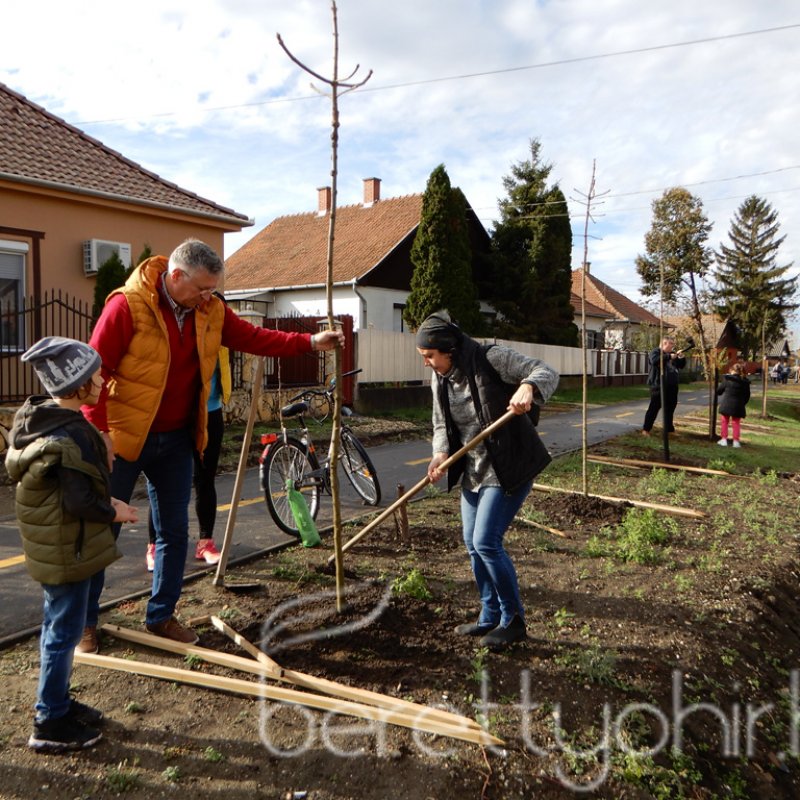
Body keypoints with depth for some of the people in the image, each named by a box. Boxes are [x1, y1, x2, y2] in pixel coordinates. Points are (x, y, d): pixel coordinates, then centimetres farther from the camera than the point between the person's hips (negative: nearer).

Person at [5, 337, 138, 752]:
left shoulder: (36, 418, 4)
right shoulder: (73, 433, -26)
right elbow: (79, 502, -27)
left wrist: (105, 501, 9)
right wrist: (113, 512, -10)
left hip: (48, 543, 10)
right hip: (68, 547, -10)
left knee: (56, 624, 21)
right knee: (64, 632, 4)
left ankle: (57, 701, 37)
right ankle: (50, 724, 18)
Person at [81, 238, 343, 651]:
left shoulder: (210, 311, 1)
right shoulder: (128, 305, -17)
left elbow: (253, 337, 4)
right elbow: (96, 368, -16)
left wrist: (310, 342, -4)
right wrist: (99, 429, -18)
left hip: (176, 439, 6)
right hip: (123, 437, -5)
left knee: (175, 530, 11)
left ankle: (161, 616, 27)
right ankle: (84, 622, 23)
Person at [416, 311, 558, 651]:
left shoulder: (491, 359, -18)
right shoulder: (439, 379, 3)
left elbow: (546, 372, -22)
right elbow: (442, 425, 9)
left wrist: (528, 387, -45)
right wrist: (440, 454, -12)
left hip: (509, 468, -8)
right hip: (474, 470, 8)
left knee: (486, 542, -11)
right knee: (473, 545, 12)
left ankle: (514, 620, 9)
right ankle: (490, 617, 30)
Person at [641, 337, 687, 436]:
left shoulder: (673, 353, 18)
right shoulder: (656, 351, -5)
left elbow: (681, 366, 19)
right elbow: (654, 360, -26)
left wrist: (682, 358, 0)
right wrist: (669, 356, -26)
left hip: (672, 386, 7)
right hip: (658, 385, -7)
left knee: (670, 407, 12)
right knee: (654, 407, -6)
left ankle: (669, 429, 22)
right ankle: (646, 429, -1)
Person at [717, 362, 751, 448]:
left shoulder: (727, 379, -7)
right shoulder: (745, 382, 1)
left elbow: (719, 390, -1)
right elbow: (747, 396, 7)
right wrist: (742, 404, 19)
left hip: (726, 404, -2)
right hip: (738, 406, 2)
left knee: (724, 422, 11)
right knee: (736, 423, 12)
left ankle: (724, 439, 8)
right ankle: (736, 441, 10)